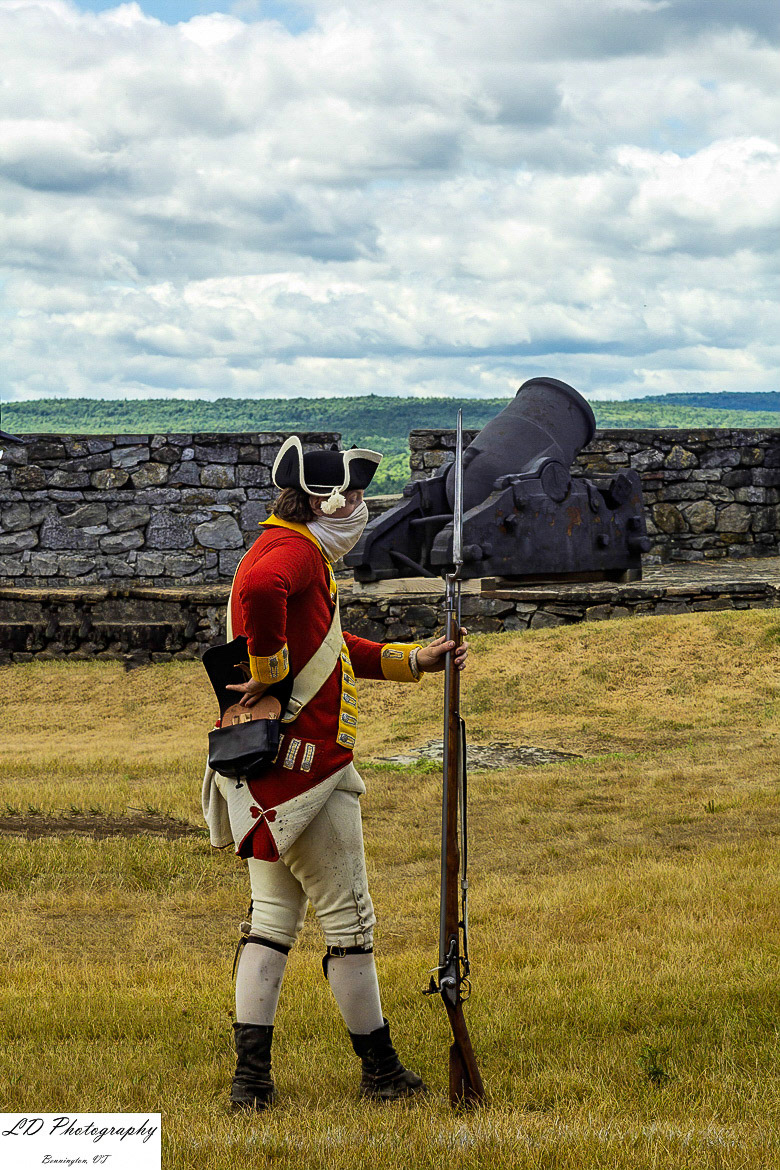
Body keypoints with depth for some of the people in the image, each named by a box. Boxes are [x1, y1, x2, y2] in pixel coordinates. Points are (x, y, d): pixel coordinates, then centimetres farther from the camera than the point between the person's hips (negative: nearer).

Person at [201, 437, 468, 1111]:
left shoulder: (294, 553, 20)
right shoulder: (297, 552, -13)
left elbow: (332, 647, 30)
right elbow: (257, 590, -37)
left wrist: (414, 661, 26)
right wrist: (270, 674, -25)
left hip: (269, 775, 10)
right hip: (304, 765, -10)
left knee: (274, 918, 11)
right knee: (349, 917, 1)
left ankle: (251, 1079, 10)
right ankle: (381, 1073, 11)